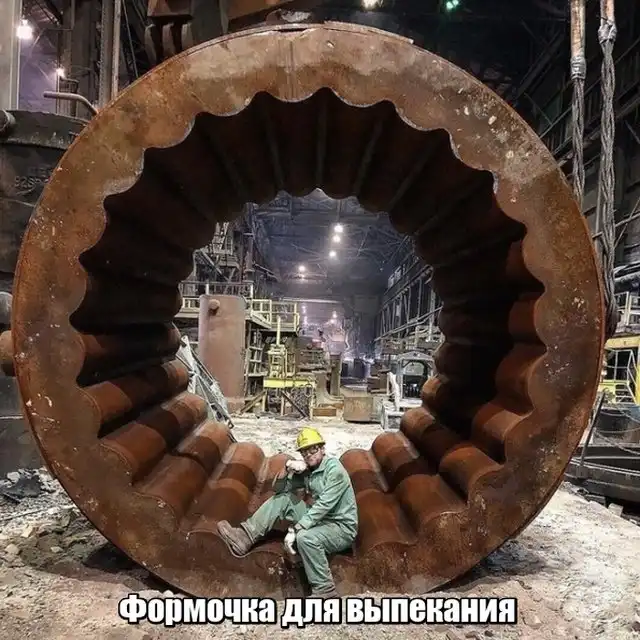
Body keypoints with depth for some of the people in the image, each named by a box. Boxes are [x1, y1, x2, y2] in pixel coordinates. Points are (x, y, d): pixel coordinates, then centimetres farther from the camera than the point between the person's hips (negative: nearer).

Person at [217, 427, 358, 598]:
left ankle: (325, 591, -20)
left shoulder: (335, 469, -19)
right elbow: (279, 488, 6)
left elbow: (323, 506, -27)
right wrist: (288, 467, -14)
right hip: (320, 520, 8)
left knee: (305, 537, -37)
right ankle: (244, 537, -6)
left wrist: (294, 530, -29)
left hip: (342, 527, -8)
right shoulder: (307, 470, 5)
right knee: (282, 498, 1)